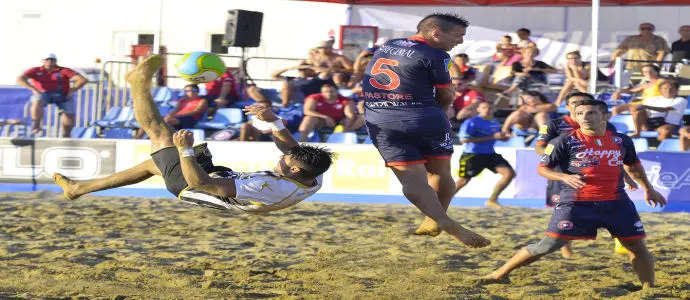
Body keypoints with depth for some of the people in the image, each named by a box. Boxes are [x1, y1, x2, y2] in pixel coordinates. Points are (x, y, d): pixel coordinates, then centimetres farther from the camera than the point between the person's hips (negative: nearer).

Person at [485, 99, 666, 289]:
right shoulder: (565, 142, -5)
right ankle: (500, 274, 3)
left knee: (637, 246, 0)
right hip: (576, 204, -4)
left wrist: (648, 189, 27)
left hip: (617, 204, 4)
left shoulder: (622, 141, 8)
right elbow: (542, 168, -1)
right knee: (548, 245, -8)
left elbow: (633, 166, 26)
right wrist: (565, 177, -18)